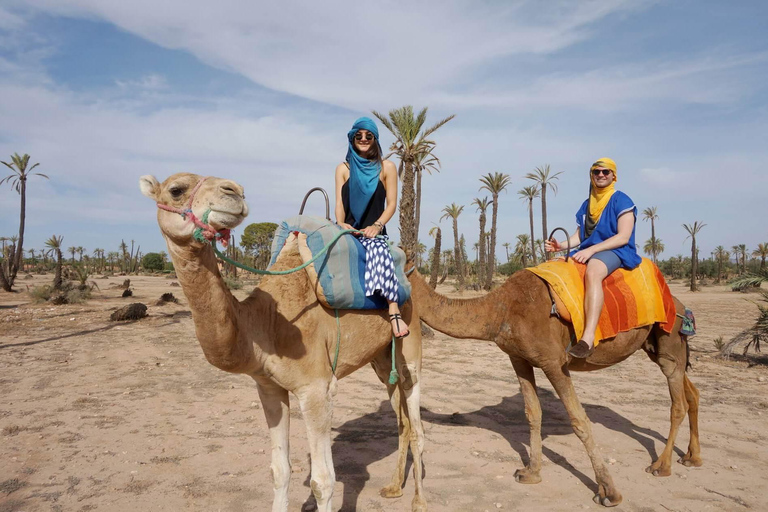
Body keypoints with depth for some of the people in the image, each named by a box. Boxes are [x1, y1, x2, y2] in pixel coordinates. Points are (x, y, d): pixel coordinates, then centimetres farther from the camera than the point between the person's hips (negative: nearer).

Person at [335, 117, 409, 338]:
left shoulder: (387, 168, 13)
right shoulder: (343, 168, 18)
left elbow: (391, 204, 6)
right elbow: (339, 203, 10)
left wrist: (377, 225, -13)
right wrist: (341, 223, -12)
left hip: (374, 231, -2)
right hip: (348, 230, 3)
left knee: (379, 250, -39)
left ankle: (394, 311, -46)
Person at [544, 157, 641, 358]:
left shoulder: (621, 201, -1)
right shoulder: (587, 204, 20)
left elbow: (623, 237, -11)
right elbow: (579, 235, 18)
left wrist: (591, 250, -21)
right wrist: (561, 245, -5)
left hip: (615, 252, -8)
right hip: (588, 252, 8)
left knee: (592, 271, -40)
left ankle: (588, 338, -51)